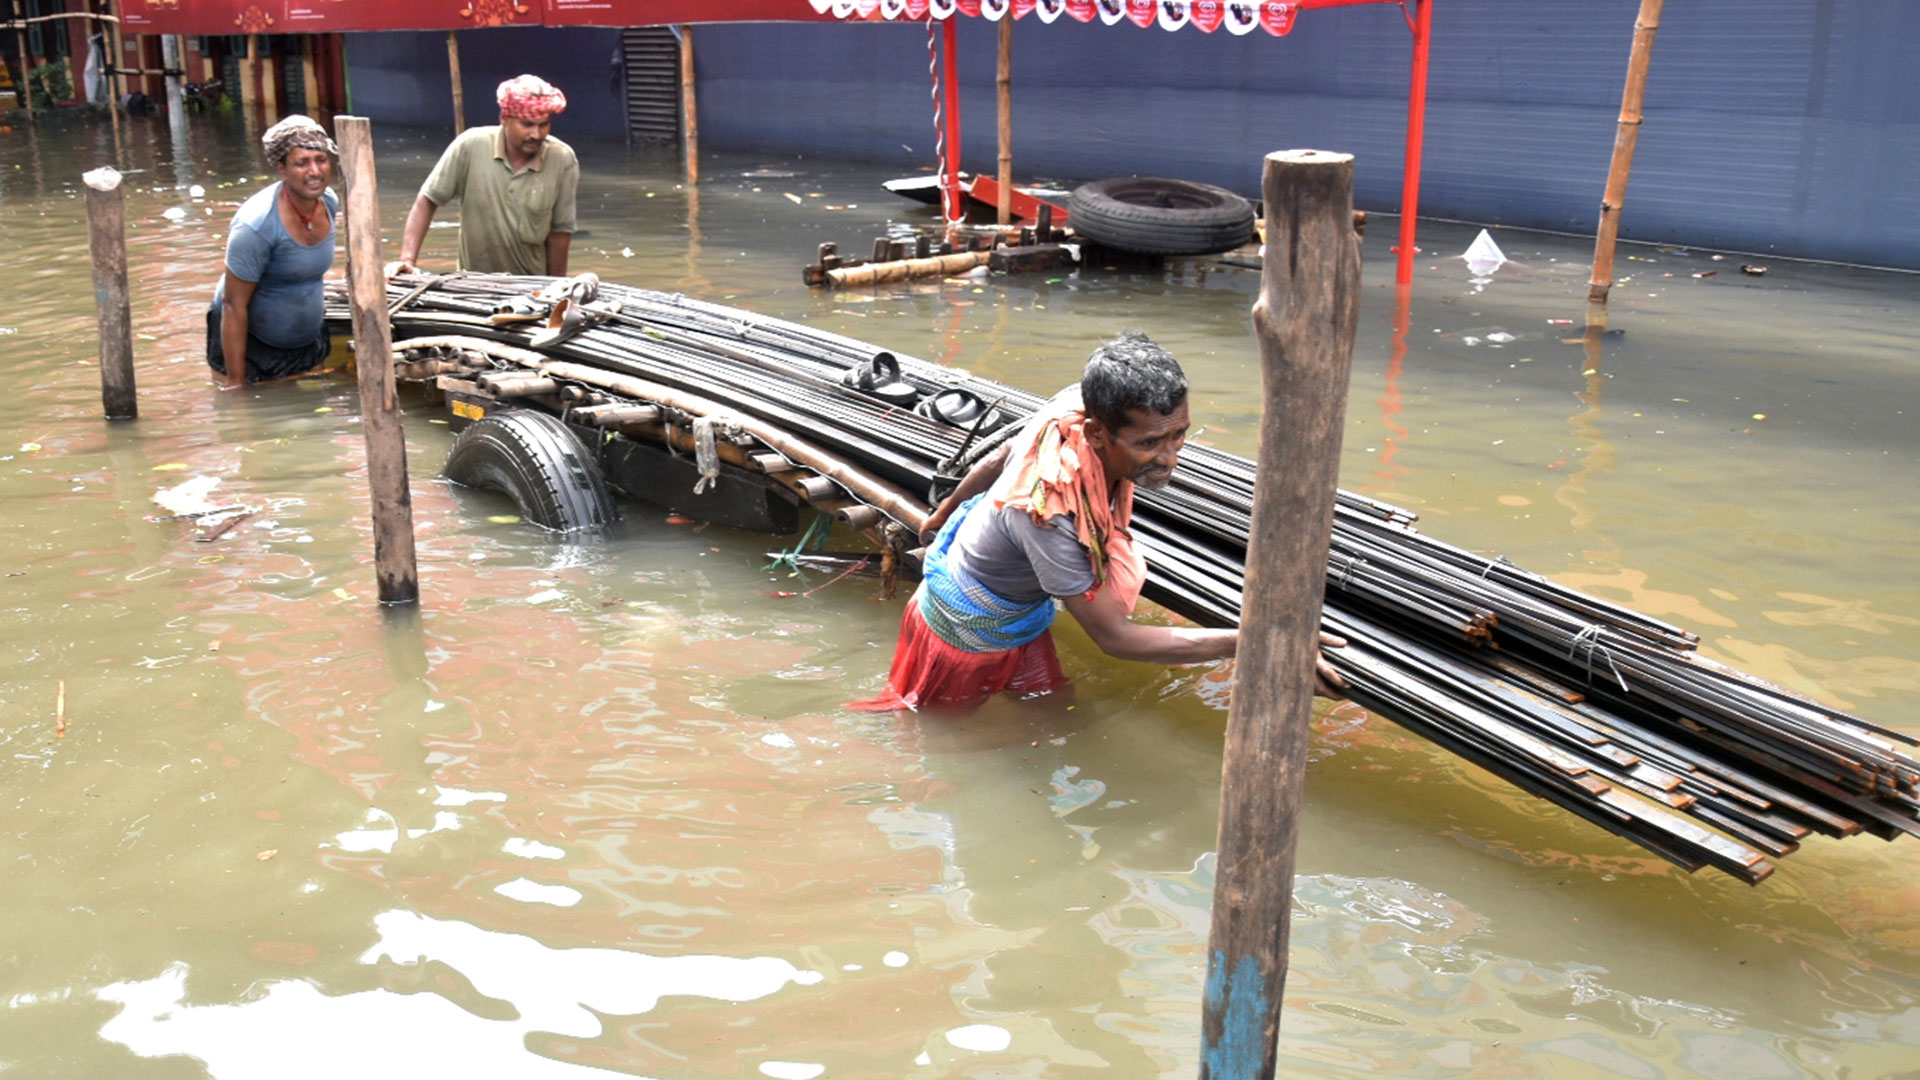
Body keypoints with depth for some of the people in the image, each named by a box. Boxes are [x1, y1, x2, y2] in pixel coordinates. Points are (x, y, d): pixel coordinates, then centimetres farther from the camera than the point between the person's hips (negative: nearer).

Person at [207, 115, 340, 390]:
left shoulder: (329, 203, -4)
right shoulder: (257, 225, -25)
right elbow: (234, 305, -23)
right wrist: (235, 381, -23)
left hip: (308, 343, 6)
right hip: (250, 345, -6)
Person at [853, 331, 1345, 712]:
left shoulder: (1080, 403, -25)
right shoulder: (1048, 512, -46)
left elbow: (1004, 455, -3)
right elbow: (1115, 638, -36)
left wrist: (948, 508, 19)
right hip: (967, 633, -6)